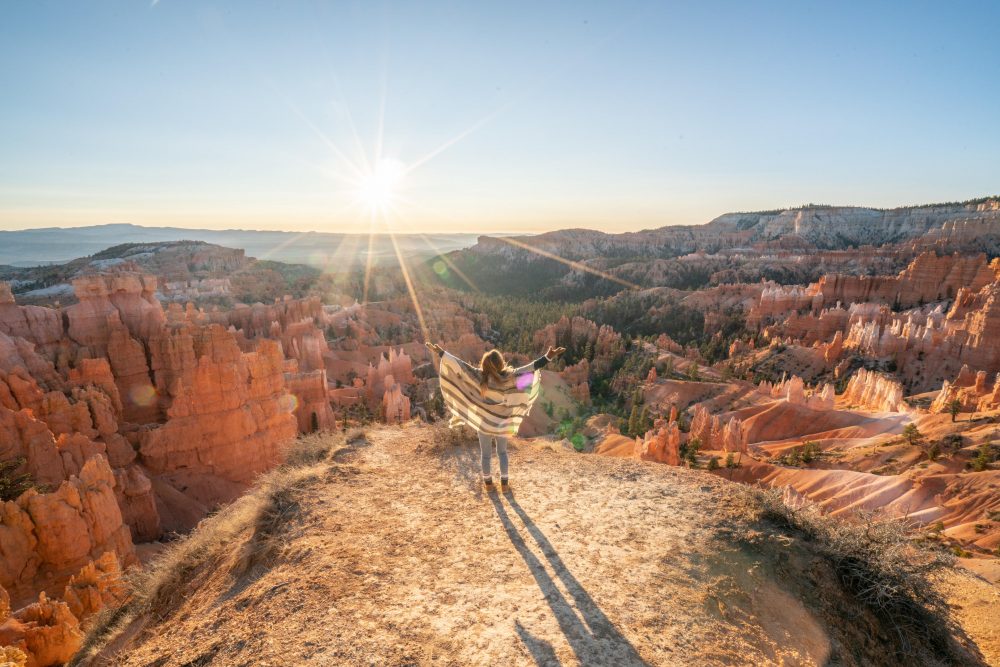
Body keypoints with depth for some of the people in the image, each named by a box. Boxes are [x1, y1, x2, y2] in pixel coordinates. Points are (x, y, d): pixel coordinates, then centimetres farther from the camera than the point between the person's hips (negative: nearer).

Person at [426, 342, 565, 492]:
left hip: (484, 423, 0)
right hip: (502, 423, 0)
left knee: (486, 454, 18)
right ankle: (504, 483, 28)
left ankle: (488, 482, 33)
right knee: (502, 453, 21)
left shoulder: (478, 376, -19)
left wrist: (441, 352, -10)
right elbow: (531, 367, -23)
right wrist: (548, 357, -23)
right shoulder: (508, 377, -20)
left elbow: (459, 365, -17)